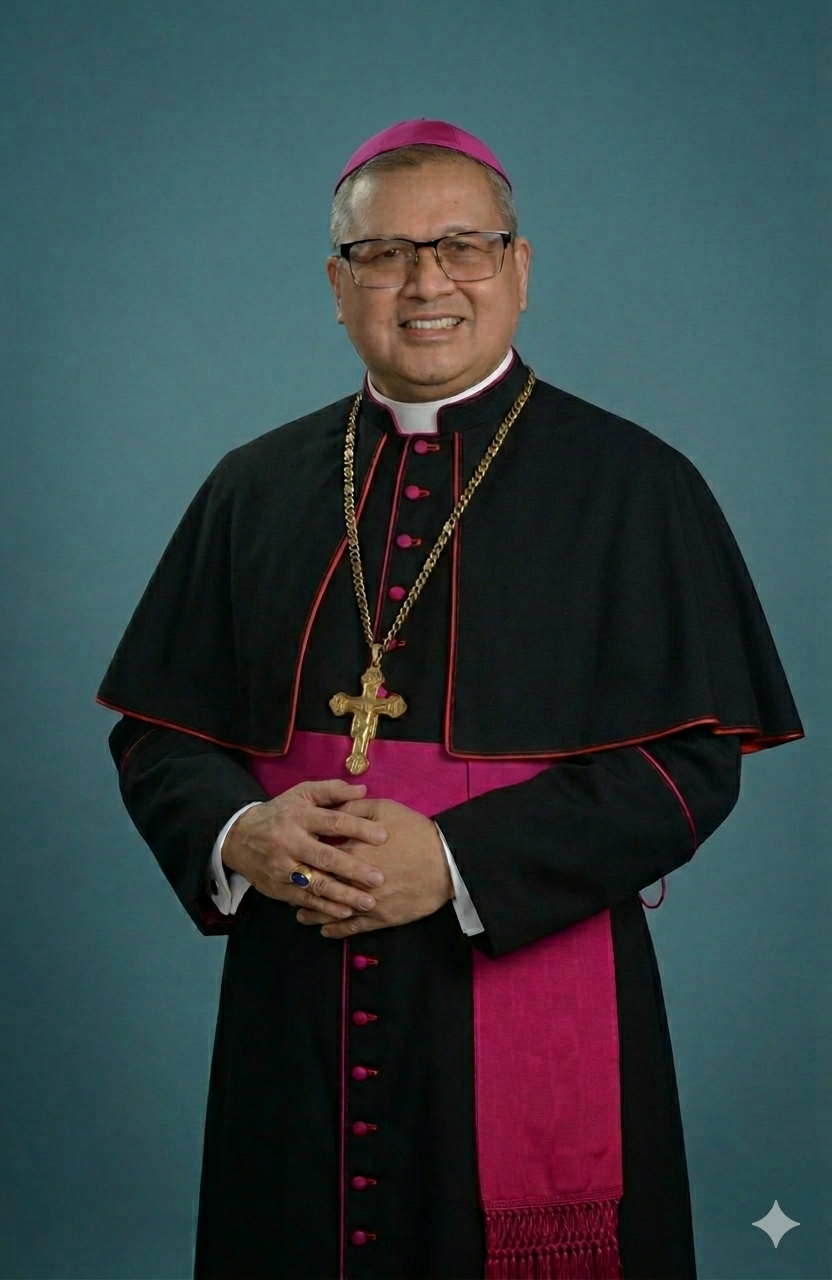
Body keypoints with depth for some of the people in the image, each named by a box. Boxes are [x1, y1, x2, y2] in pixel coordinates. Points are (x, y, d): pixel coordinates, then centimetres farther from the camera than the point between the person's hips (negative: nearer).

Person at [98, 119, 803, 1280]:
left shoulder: (633, 487, -1)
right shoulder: (256, 490, 9)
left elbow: (693, 759, -8)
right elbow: (159, 729, 9)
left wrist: (458, 864, -18)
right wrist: (238, 836, -13)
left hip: (534, 1016, -2)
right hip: (296, 1020, 3)